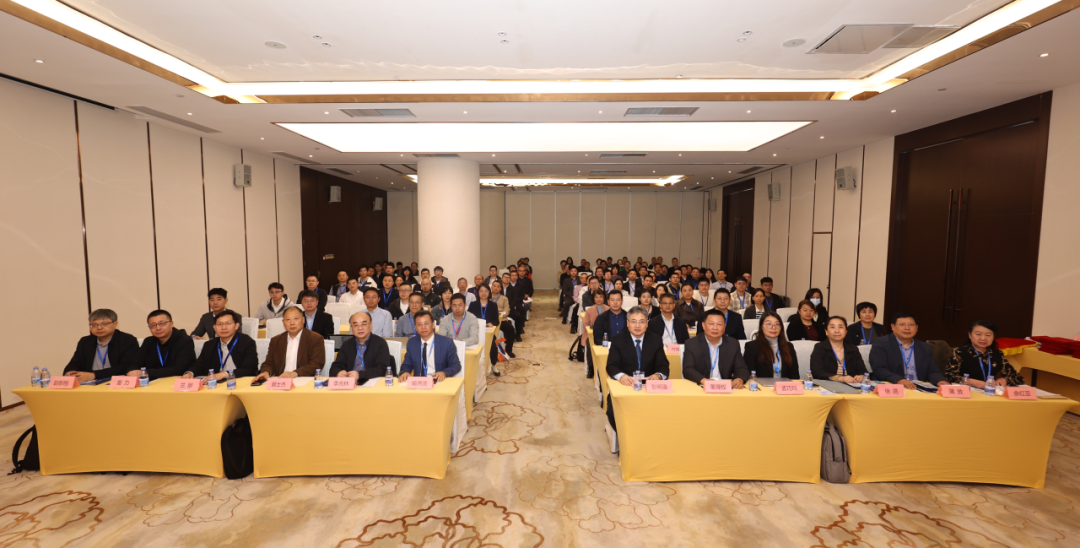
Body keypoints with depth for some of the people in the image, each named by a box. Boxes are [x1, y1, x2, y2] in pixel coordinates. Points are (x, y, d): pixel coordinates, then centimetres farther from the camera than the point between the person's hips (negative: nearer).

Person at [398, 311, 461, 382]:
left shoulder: (447, 342, -3)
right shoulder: (411, 343, 8)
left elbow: (456, 365, 1)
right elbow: (407, 365, 16)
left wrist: (444, 373, -19)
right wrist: (405, 372, -7)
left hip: (439, 382, -1)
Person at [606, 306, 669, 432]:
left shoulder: (656, 340, 8)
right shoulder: (617, 341, 3)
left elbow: (663, 365, 2)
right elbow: (611, 366, -6)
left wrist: (658, 375, -24)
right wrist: (621, 376, -30)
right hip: (624, 385, -1)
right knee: (613, 411, -28)